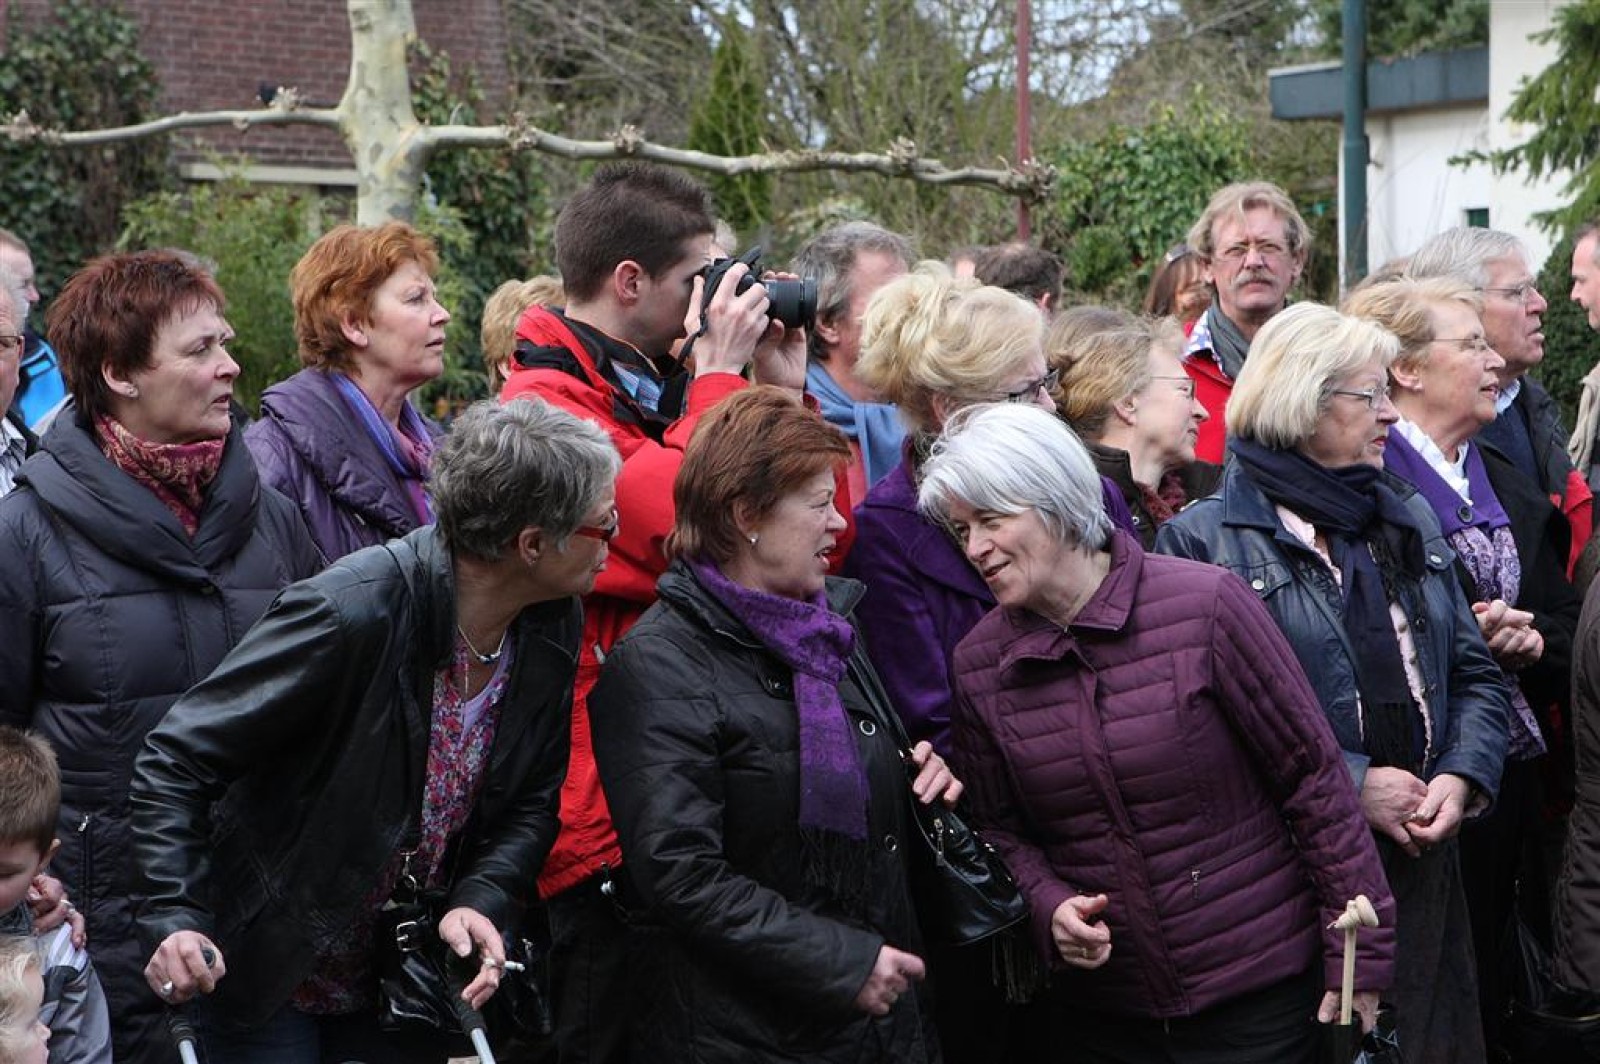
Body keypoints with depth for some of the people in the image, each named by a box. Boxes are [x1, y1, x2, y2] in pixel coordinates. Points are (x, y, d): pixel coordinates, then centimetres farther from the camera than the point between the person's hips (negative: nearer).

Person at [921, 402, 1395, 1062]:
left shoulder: (1205, 605, -14)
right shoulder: (978, 664, -1)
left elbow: (1313, 778, -9)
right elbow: (1000, 828, 9)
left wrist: (1359, 951, -8)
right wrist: (1049, 907, -11)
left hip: (1257, 990, -3)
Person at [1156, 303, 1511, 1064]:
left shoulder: (1408, 519, 15)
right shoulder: (1204, 538, -7)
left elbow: (1473, 672, 15)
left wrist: (1462, 778, -4)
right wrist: (1352, 786, -17)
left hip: (1423, 852, 6)